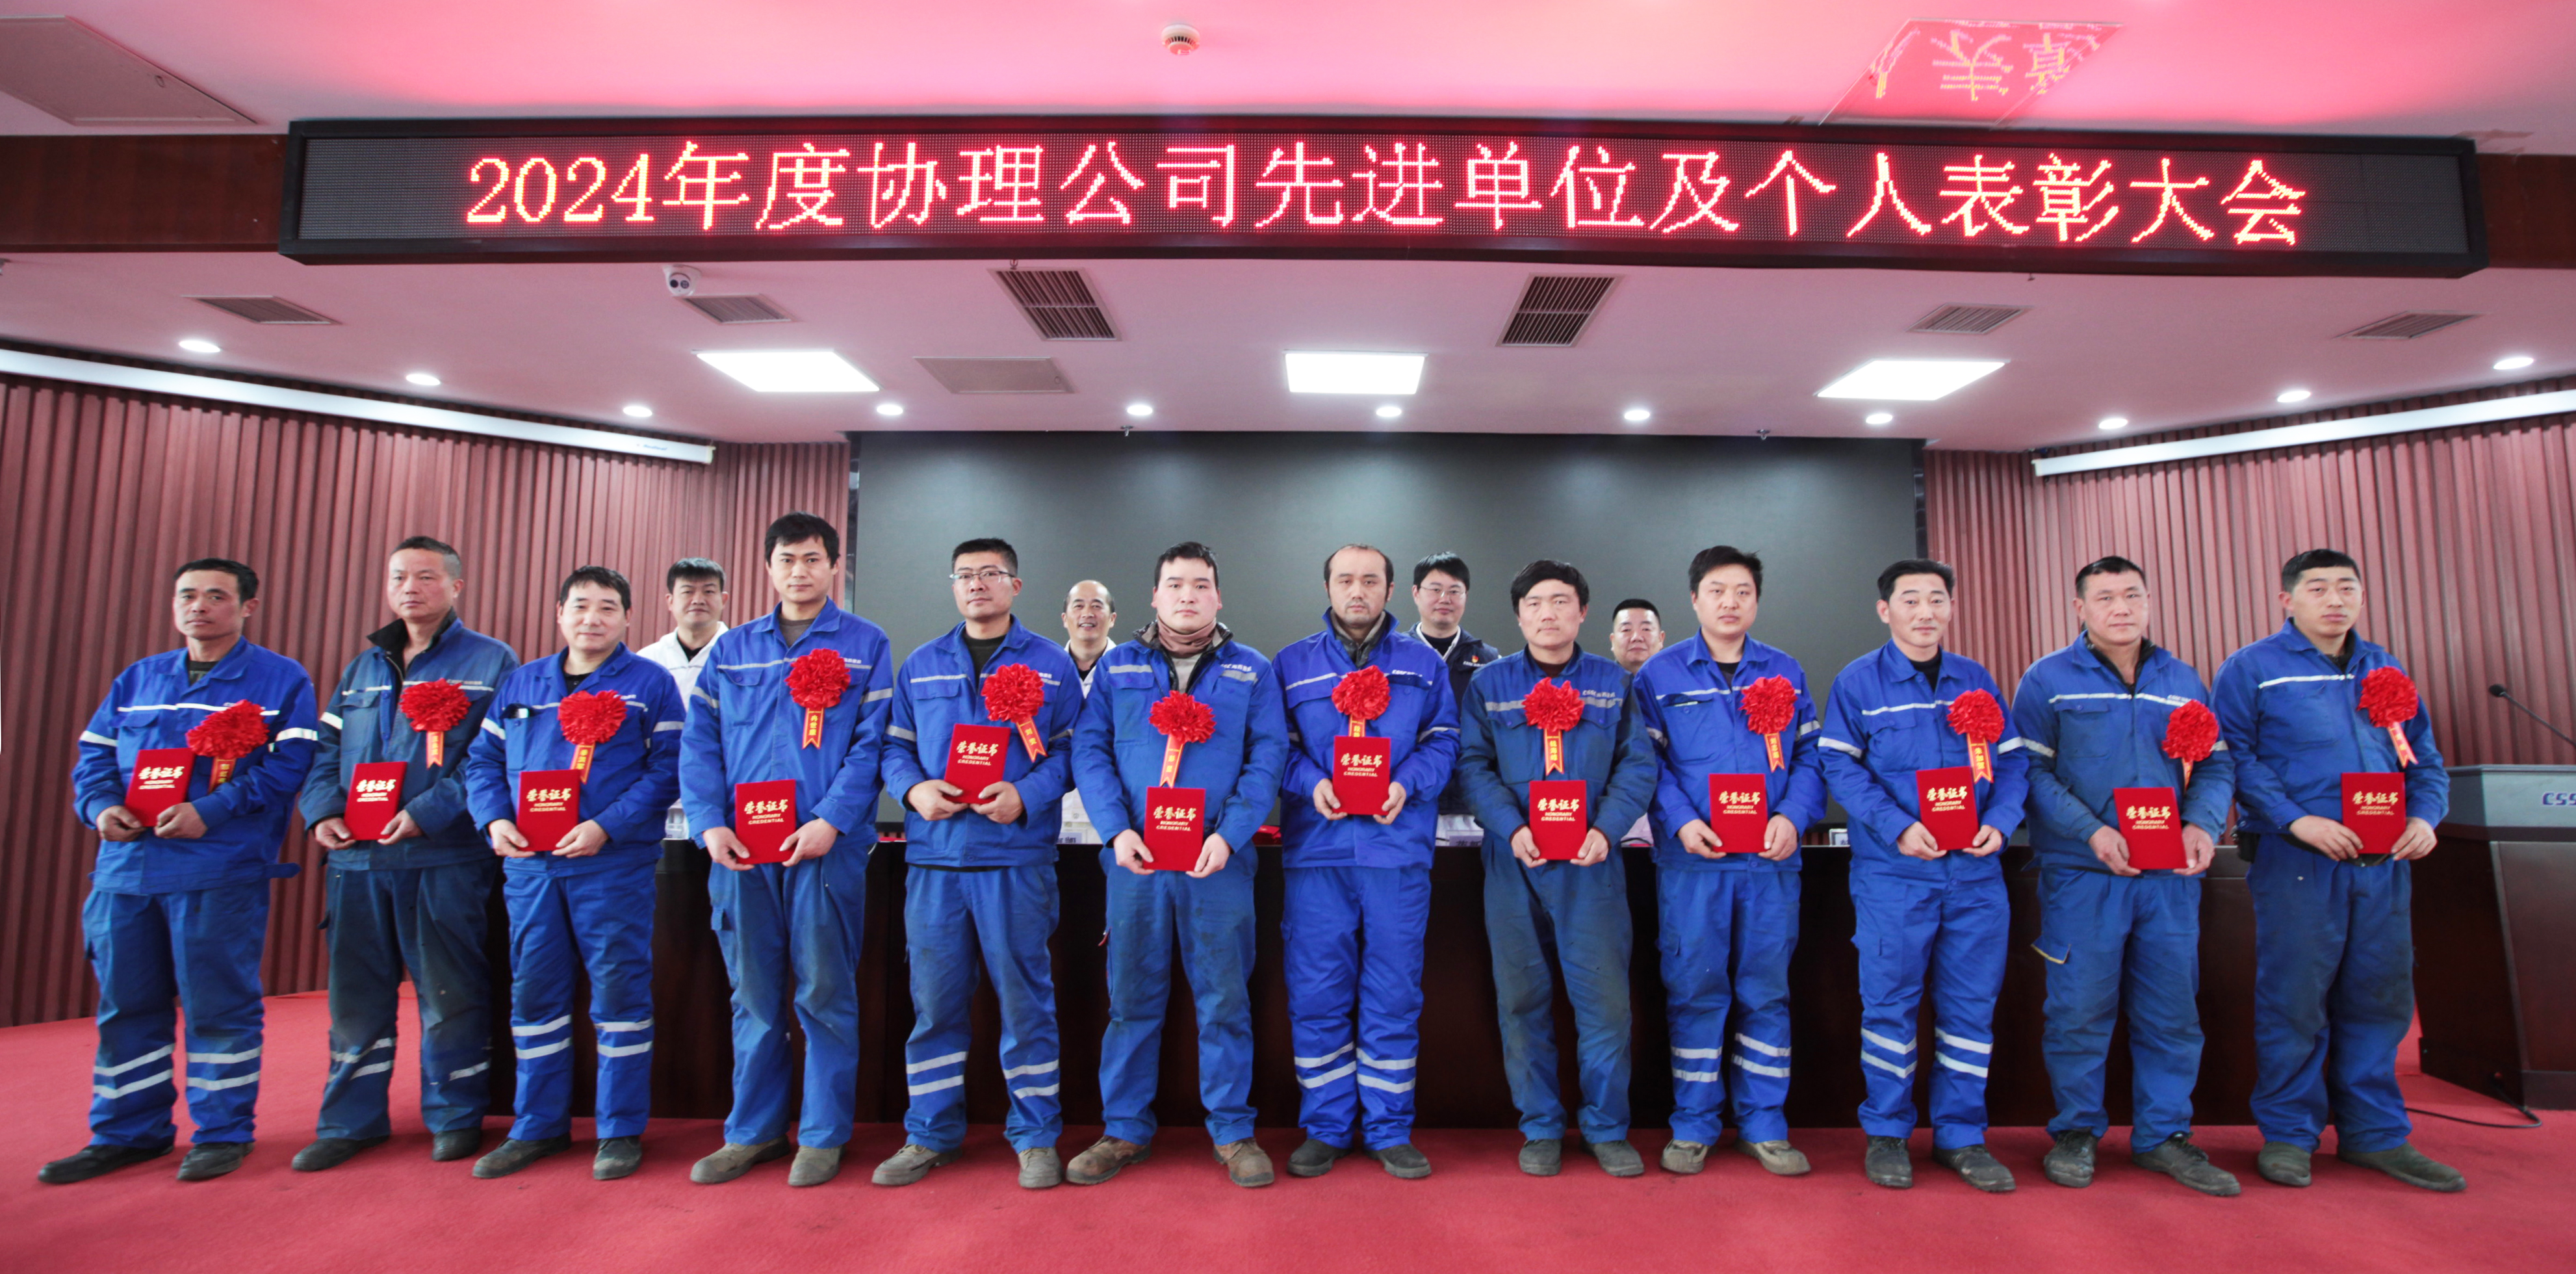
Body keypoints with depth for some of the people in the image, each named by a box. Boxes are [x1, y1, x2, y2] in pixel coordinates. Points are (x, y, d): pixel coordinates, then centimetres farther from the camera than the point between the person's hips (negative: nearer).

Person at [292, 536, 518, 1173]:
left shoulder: (491, 662, -1)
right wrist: (323, 809, -1)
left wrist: (429, 813, -19)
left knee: (449, 992, 2)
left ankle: (456, 1116, 15)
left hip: (447, 857, -5)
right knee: (356, 993, 12)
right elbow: (324, 749, 17)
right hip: (357, 857, 6)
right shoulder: (362, 667, 19)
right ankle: (351, 1121, 25)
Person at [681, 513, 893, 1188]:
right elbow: (699, 742, 9)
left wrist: (831, 820, -14)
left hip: (826, 846, -3)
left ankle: (822, 1135, 17)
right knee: (754, 994, 12)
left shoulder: (866, 645, 4)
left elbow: (872, 741, -4)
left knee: (824, 993, 4)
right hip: (739, 848, 3)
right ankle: (754, 1131, 26)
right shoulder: (731, 648, 14)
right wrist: (709, 823, -5)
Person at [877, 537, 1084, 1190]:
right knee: (934, 999, 8)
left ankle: (1036, 1136, 17)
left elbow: (1071, 751, 2)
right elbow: (894, 746, 14)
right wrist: (914, 789, -7)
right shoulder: (920, 667, 15)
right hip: (934, 855, 3)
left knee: (1025, 996, 3)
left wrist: (1025, 795, -14)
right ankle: (930, 1135, 24)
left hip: (1017, 855, -2)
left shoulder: (1051, 665, 6)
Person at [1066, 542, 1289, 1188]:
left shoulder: (1252, 671, 8)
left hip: (1218, 861, -1)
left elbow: (1269, 757, 0)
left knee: (1224, 998, 5)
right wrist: (1117, 829, -10)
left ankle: (1233, 1131, 20)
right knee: (1131, 997, 9)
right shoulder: (1117, 667, 11)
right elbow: (1089, 750, 3)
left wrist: (1229, 834, -13)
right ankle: (1125, 1129, 24)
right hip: (1134, 859, 1)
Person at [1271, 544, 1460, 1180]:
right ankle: (1326, 1127, 19)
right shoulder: (1292, 664, 11)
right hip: (1316, 847, 0)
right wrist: (1312, 783, -12)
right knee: (1316, 993, 3)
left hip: (1398, 847, 0)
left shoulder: (1423, 664, 13)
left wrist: (1407, 784, -10)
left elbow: (1442, 741, 7)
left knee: (1394, 994, 5)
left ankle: (1390, 1129, 19)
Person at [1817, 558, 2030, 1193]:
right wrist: (1897, 827, -18)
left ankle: (1961, 1135, 23)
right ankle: (1886, 1133, 16)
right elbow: (1841, 767, -6)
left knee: (1971, 1004, 9)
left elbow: (2011, 761, 12)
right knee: (1890, 1003, 2)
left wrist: (2000, 823, -6)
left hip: (1975, 872, 4)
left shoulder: (1977, 680, 13)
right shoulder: (1858, 681, 1)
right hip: (1892, 872, -3)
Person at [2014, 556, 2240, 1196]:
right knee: (2081, 1009, 2)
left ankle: (2163, 1134, 24)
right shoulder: (2049, 679, -2)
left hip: (2171, 877, 4)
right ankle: (2076, 1131, 17)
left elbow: (2216, 764, 13)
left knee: (2172, 1008, 9)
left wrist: (2203, 824, -6)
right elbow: (2031, 771, -6)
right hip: (2082, 874, -4)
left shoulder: (2183, 681, 13)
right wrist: (2092, 832, -17)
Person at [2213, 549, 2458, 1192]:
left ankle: (2375, 1134, 23)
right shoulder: (2252, 668, 0)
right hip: (2294, 859, -5)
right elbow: (2234, 757, -8)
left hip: (2384, 862, 5)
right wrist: (2297, 821, -17)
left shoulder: (2386, 670, 16)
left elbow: (2426, 758, 17)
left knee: (2380, 995, 10)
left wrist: (2424, 817, -1)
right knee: (2293, 999, -1)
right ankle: (2288, 1133, 11)